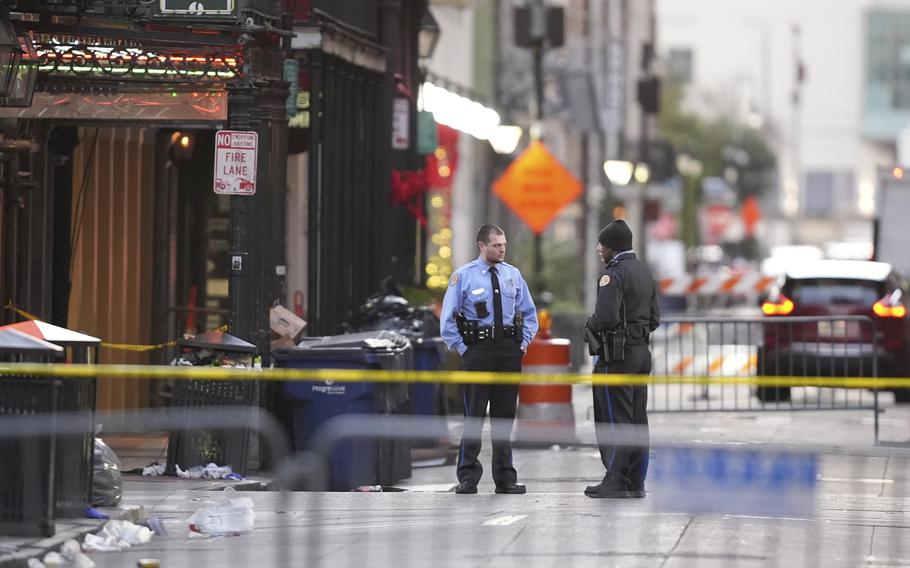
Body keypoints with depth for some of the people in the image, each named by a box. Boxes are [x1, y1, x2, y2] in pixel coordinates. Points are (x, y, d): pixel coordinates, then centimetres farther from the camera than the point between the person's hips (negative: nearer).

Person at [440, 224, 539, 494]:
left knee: (505, 416, 8)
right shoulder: (463, 276, -3)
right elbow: (447, 318, -2)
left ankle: (505, 479, 14)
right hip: (477, 350, -4)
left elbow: (529, 313, 17)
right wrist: (462, 348, -6)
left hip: (509, 351, 4)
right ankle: (468, 478, 2)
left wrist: (524, 343, 6)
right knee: (474, 415, -4)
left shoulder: (513, 275, 9)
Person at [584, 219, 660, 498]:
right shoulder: (644, 271, 14)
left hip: (617, 355, -8)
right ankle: (636, 483, 12)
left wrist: (591, 323, -5)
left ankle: (615, 482, -4)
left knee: (614, 420, -4)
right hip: (642, 351, 8)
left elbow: (606, 317, -24)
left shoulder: (613, 274, -15)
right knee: (637, 421, 9)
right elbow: (654, 318, 16)